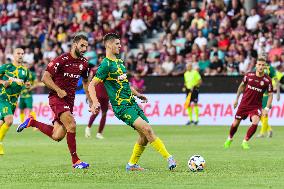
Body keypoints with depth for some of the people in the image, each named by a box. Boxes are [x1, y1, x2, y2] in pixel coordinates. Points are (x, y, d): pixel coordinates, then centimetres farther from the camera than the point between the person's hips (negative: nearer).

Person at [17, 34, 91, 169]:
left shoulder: (83, 63, 7)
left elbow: (85, 82, 23)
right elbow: (45, 78, -14)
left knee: (57, 136, 1)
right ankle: (75, 161, -14)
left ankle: (32, 122, 24)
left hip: (69, 100, 7)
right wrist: (59, 90, -22)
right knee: (71, 125, -24)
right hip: (57, 98, -7)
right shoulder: (62, 60, -13)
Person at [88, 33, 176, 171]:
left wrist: (137, 94, 29)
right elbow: (91, 86, -11)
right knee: (146, 129, -20)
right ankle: (169, 158, -21)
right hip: (121, 106, -9)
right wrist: (95, 103, -25)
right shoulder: (106, 64, -9)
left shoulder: (119, 62, 18)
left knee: (145, 135, 3)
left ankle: (132, 164, 17)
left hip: (131, 103, 9)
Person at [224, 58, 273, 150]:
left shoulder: (267, 80, -12)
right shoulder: (249, 75, -8)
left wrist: (267, 108, -13)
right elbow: (242, 85, 11)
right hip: (244, 104, 1)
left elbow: (270, 95, -4)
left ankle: (245, 141, -5)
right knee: (235, 124, 6)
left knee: (255, 122, -25)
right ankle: (229, 139, 37)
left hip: (256, 106, -1)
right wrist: (237, 99, 14)